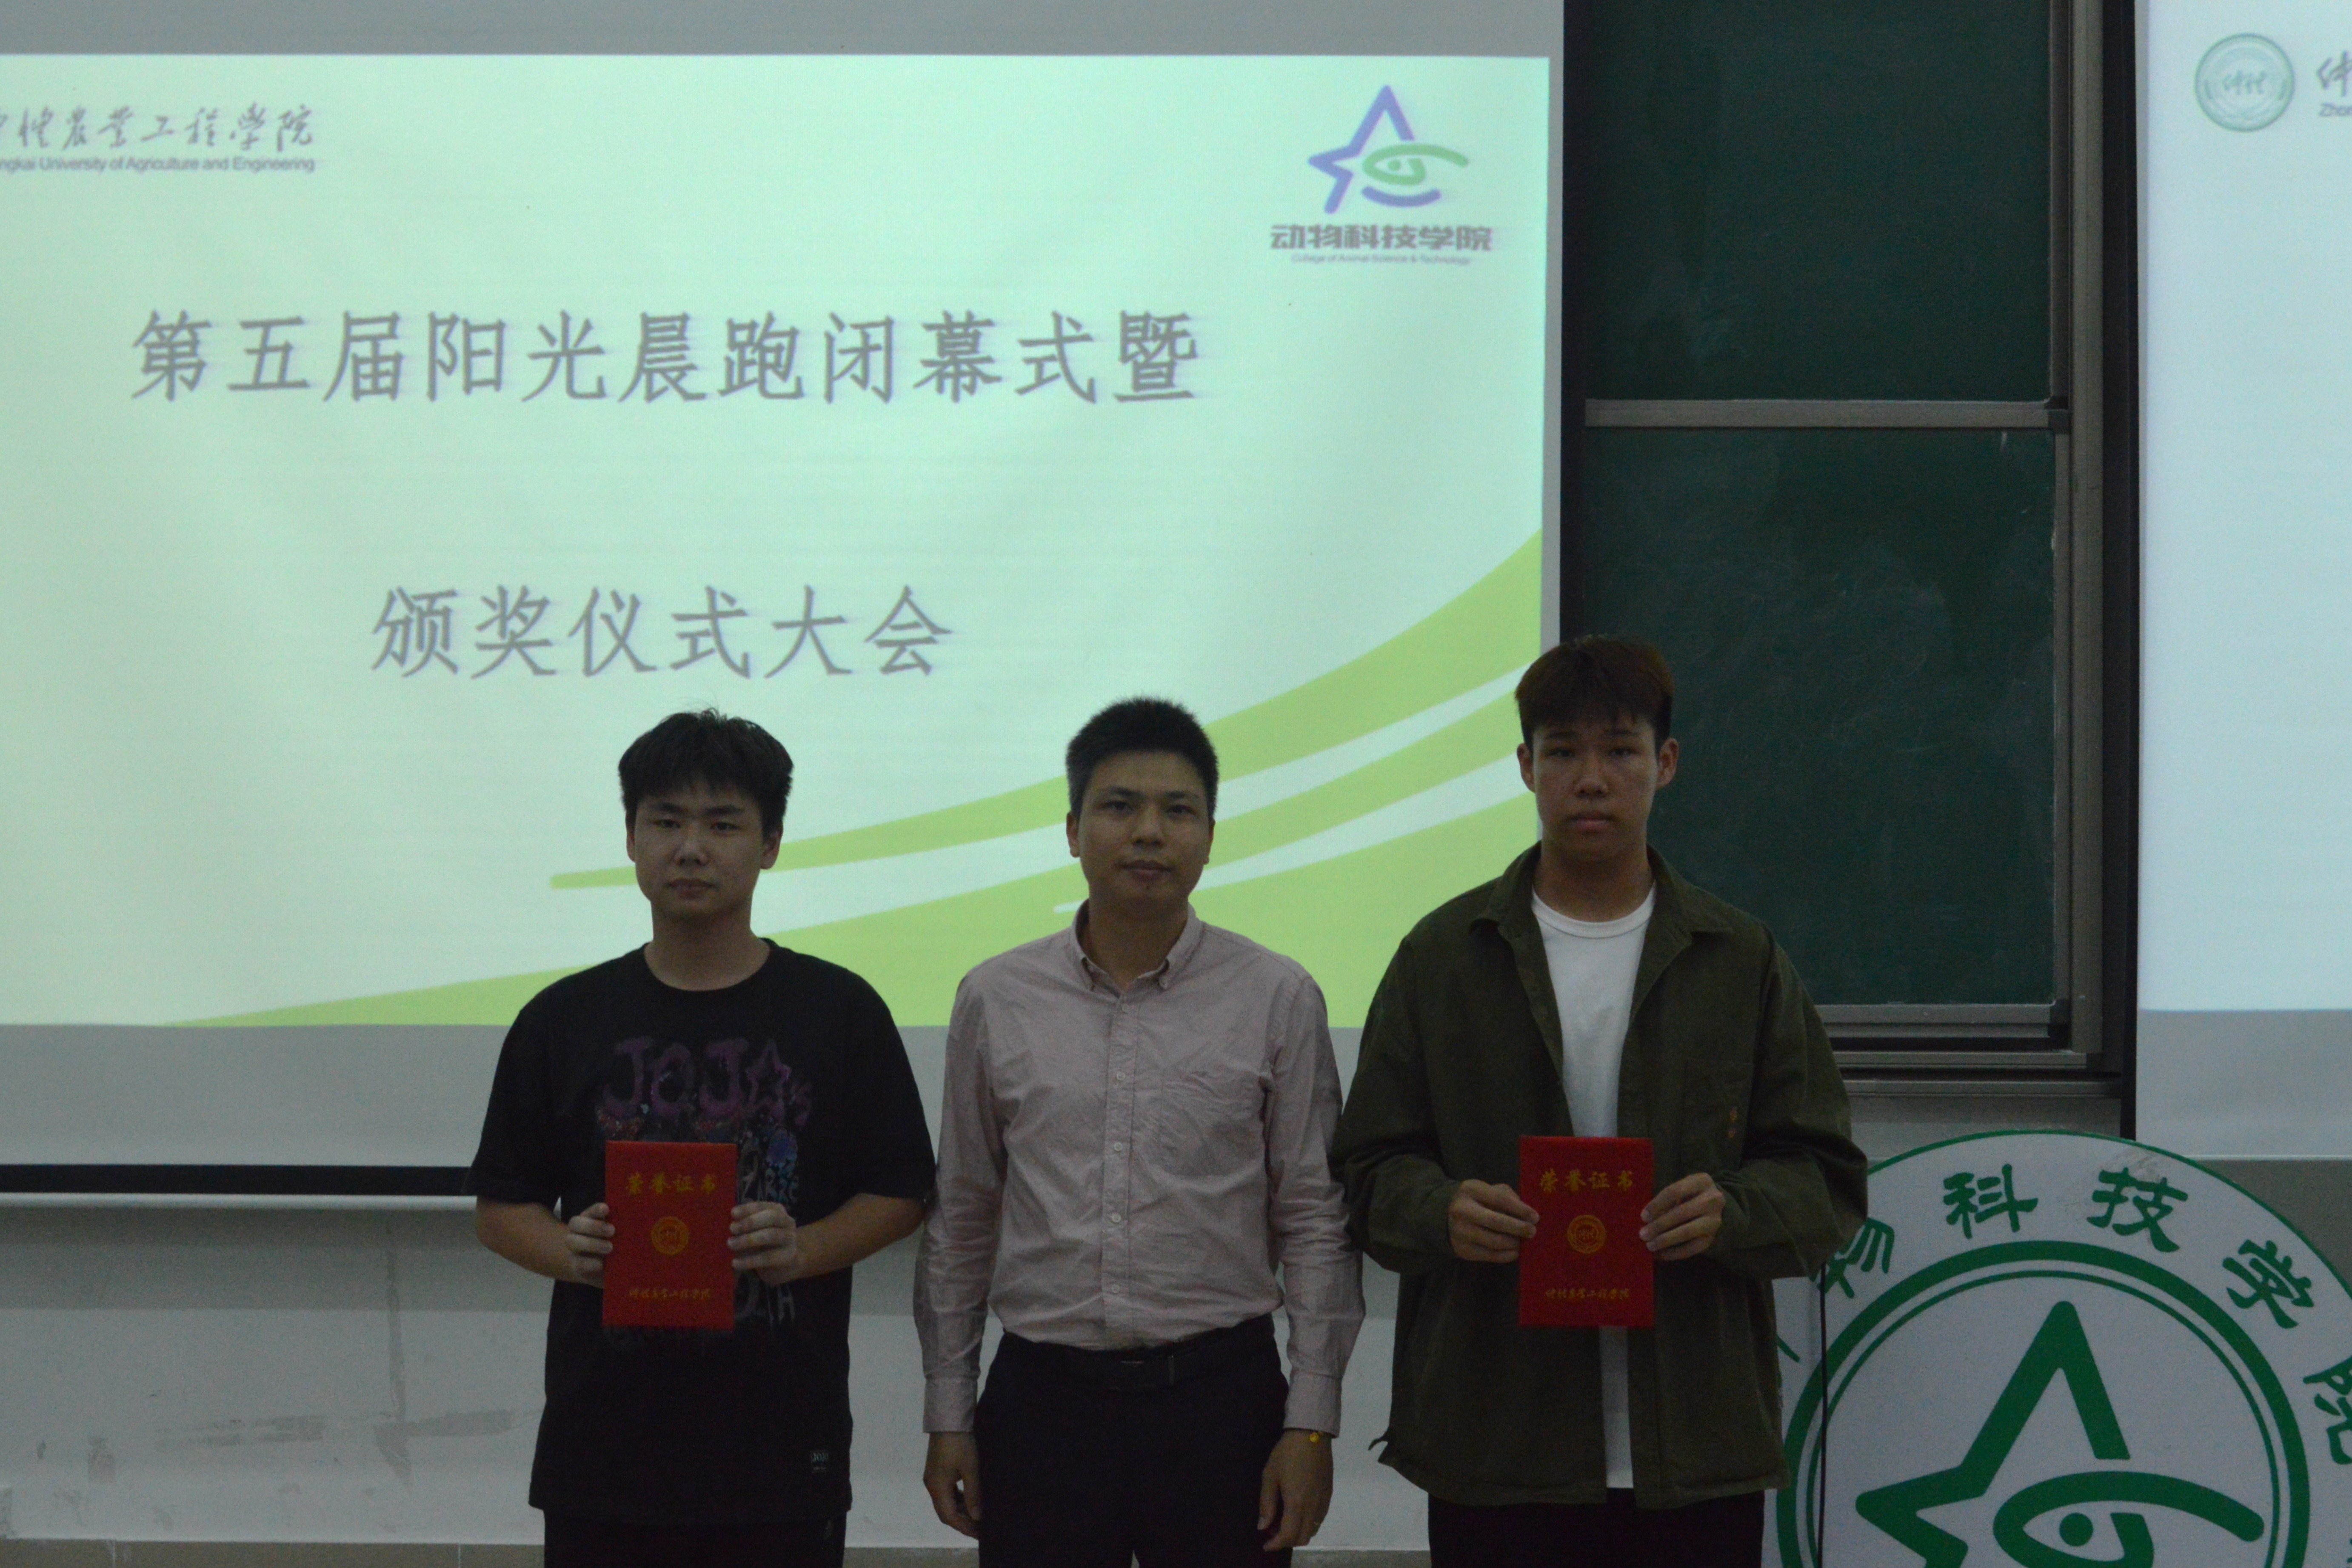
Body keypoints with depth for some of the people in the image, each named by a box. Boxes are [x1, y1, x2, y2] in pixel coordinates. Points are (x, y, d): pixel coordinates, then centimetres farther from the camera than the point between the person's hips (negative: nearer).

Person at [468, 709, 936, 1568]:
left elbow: (899, 1193, 5)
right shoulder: (562, 1021, 5)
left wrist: (803, 1249, -14)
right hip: (604, 1446, 1)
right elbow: (502, 1205, 9)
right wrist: (569, 1252, -12)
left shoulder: (840, 1013, 2)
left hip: (782, 1447, -1)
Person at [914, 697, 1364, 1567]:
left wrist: (1311, 1423, -3)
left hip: (1220, 1395, -1)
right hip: (1043, 1391, 1)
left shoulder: (1277, 999, 0)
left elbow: (1314, 1224, 1)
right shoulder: (996, 999, 5)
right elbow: (961, 1221, 11)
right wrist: (947, 1413, 9)